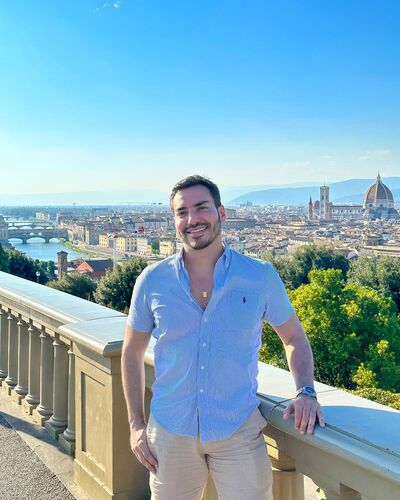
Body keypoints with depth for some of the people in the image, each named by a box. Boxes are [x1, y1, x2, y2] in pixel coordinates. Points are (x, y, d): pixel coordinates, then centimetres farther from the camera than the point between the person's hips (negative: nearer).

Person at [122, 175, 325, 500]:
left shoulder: (261, 277, -5)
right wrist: (136, 424, 4)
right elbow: (132, 352, 7)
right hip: (170, 432, 1)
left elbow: (294, 338, 8)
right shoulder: (152, 280, -4)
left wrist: (306, 392, -8)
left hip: (239, 433, -1)